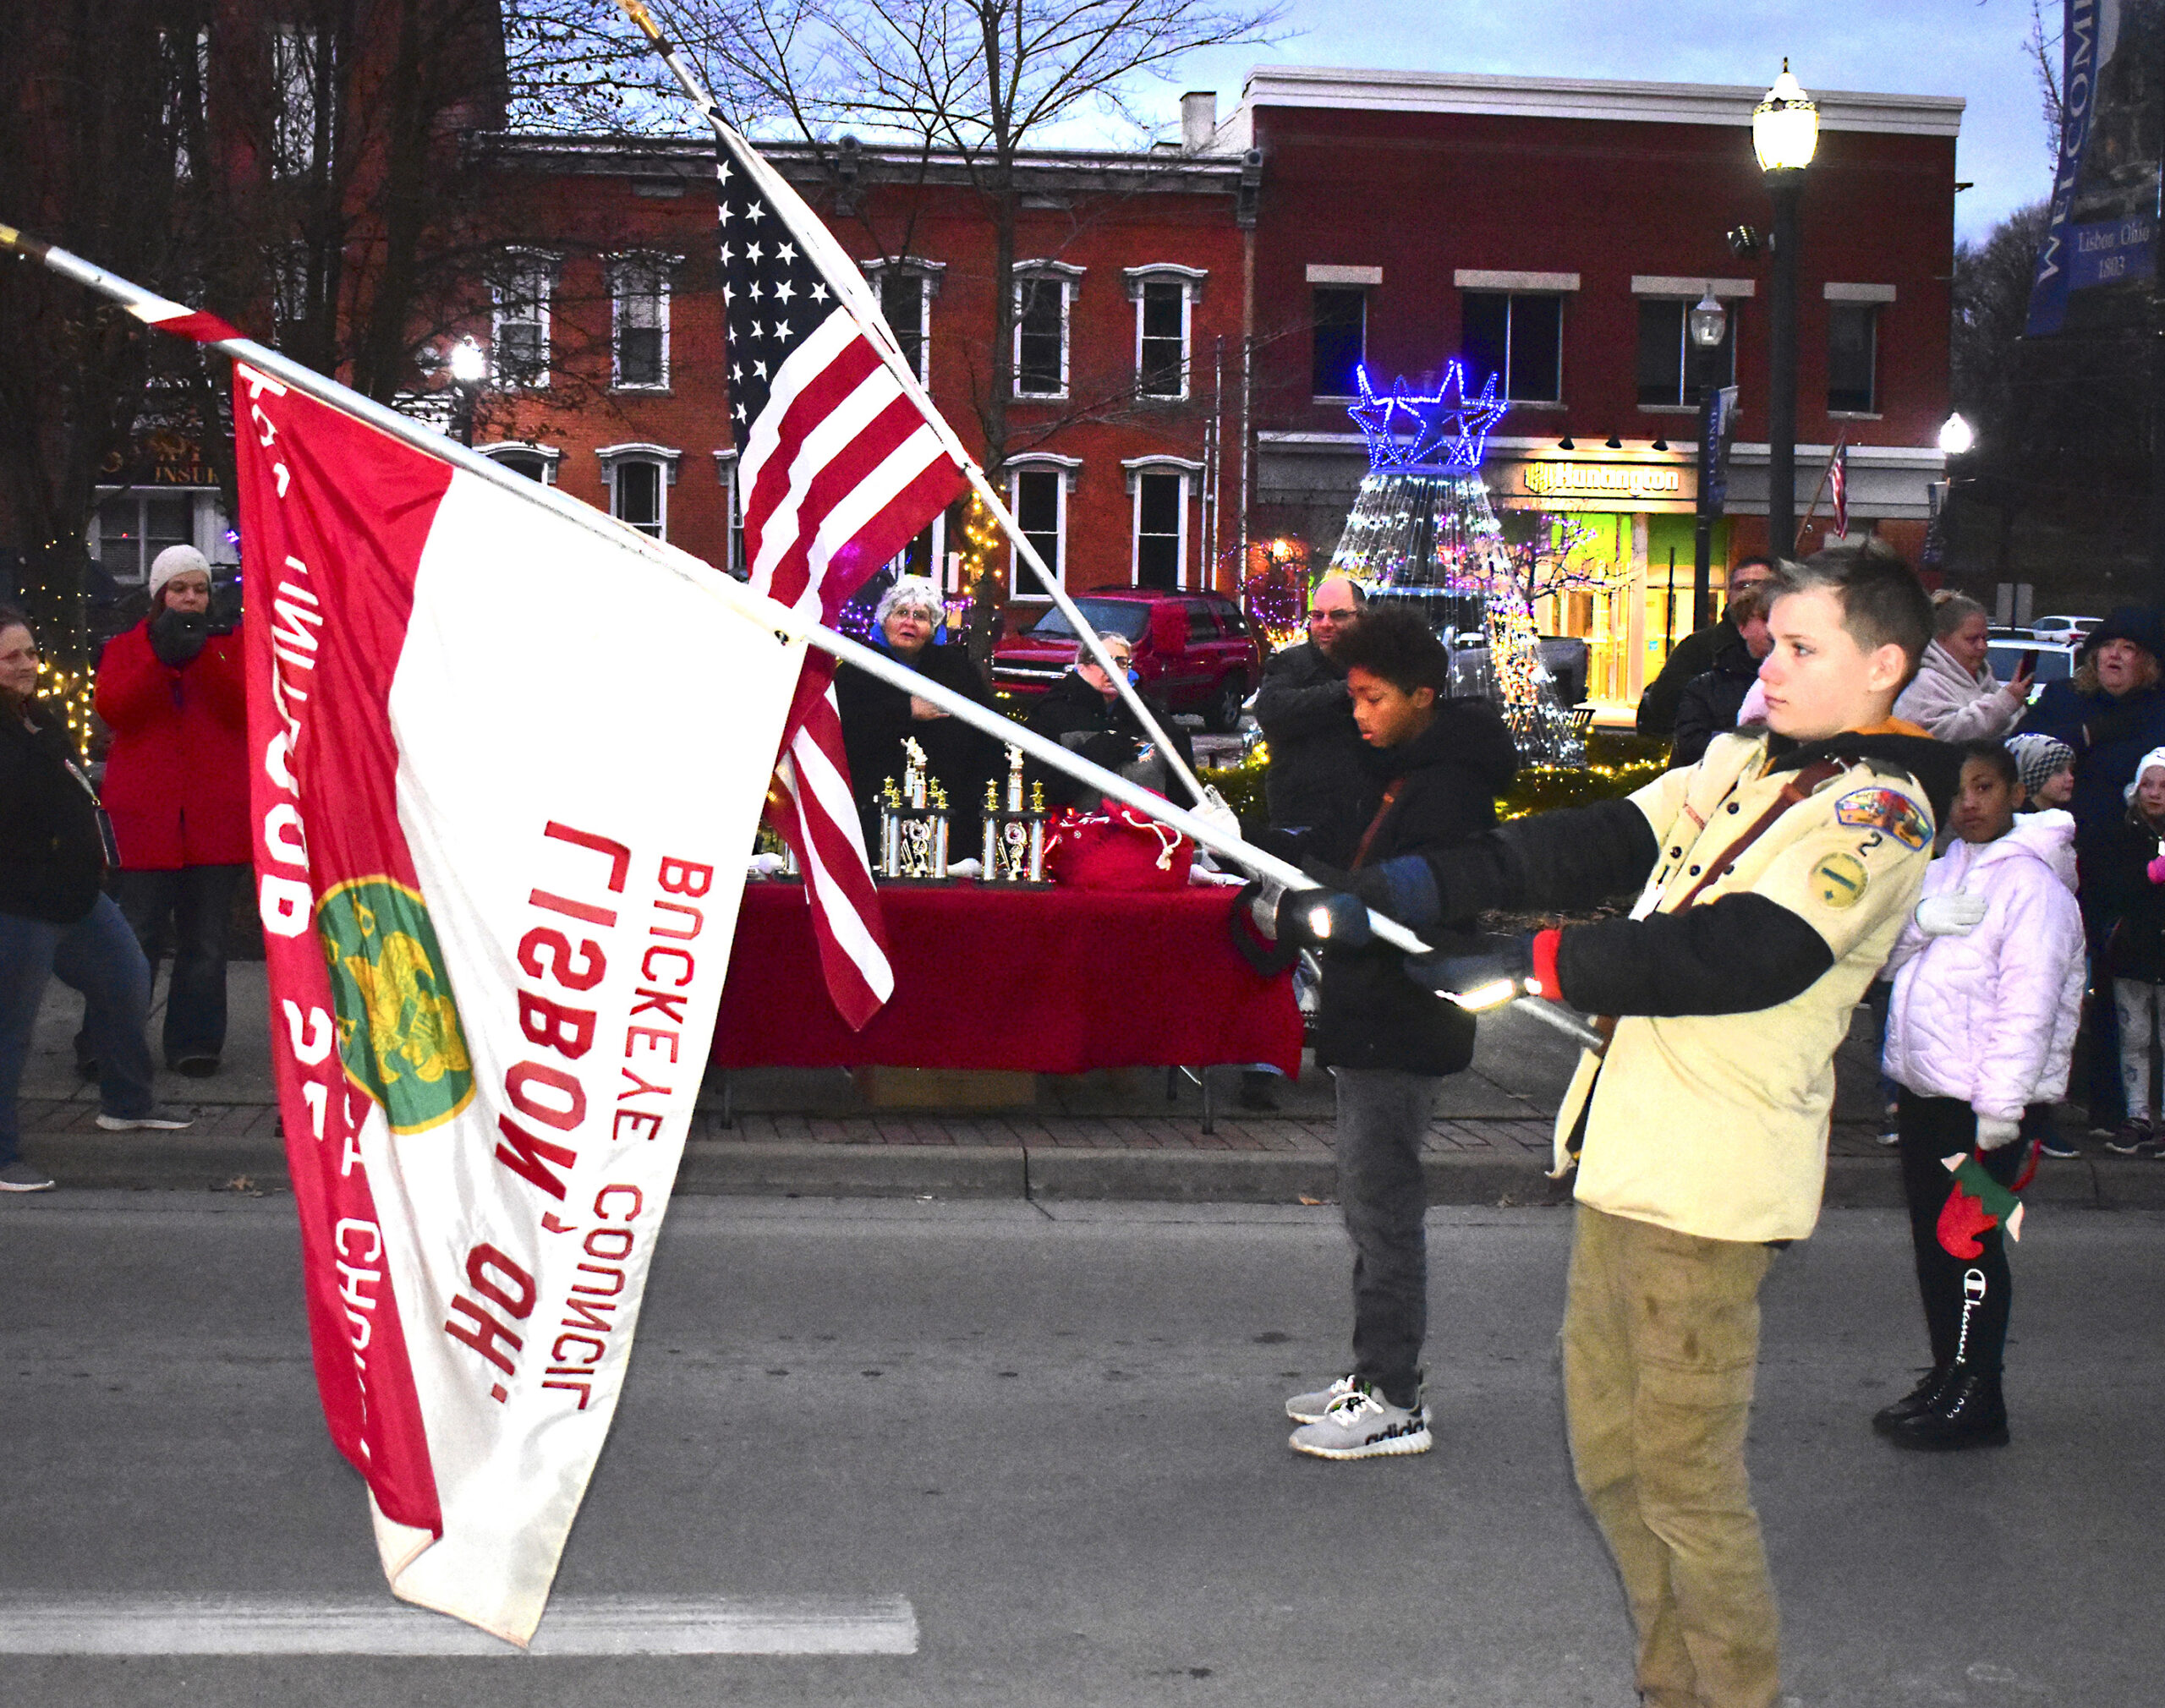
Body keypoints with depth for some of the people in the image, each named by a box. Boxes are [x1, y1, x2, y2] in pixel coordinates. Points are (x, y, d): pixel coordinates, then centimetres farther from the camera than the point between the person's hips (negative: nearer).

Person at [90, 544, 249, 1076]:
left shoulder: (230, 644, 11)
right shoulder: (126, 647, 11)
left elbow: (245, 707, -6)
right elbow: (112, 709, -7)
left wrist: (202, 656, -17)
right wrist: (162, 658, -17)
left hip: (216, 818, 1)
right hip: (145, 817, -1)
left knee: (205, 940, 5)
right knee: (135, 937, -4)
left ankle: (195, 1045, 12)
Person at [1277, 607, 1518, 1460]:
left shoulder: (1447, 787, -17)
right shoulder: (1406, 771, 15)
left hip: (1402, 1028, -10)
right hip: (1373, 1020, 10)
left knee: (1384, 1210, -5)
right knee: (1372, 1206, 16)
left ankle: (1394, 1403, 3)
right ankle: (1373, 1377, 27)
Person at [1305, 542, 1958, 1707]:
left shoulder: (1877, 810, -11)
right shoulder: (1741, 761, 15)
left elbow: (1750, 953, -25)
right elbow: (1591, 847, 8)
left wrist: (1539, 961, -26)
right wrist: (1391, 891, -2)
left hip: (1708, 1185, -8)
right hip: (1626, 1157, 8)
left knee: (1685, 1479, -2)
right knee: (1609, 1451, 16)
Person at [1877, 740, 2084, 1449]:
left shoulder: (2031, 884, -11)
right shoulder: (1943, 870, 13)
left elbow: (2029, 1000, -16)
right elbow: (1889, 957, 12)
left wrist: (2001, 1104, -19)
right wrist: (1919, 924, -10)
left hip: (1982, 1100, -8)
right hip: (1923, 1090, 8)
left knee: (1969, 1244, -3)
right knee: (1931, 1238, 13)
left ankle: (1976, 1397, 6)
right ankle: (1946, 1377, 25)